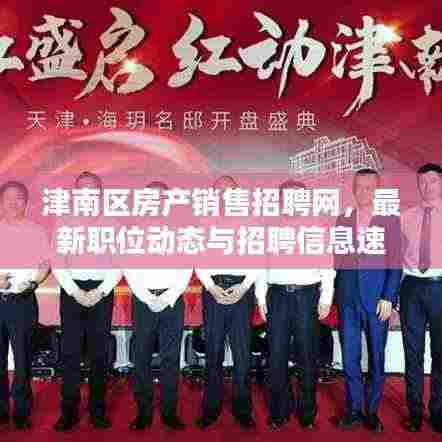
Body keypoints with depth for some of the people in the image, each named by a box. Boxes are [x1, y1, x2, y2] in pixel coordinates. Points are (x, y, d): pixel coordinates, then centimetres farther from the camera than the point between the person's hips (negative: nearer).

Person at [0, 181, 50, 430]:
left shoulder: (36, 231, 5)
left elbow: (46, 264, 3)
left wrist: (32, 283, -13)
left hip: (23, 300, -2)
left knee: (23, 358, 2)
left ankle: (22, 411, 15)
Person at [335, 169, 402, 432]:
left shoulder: (390, 220, 1)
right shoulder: (343, 220, 9)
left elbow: (396, 263, -2)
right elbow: (337, 259, 9)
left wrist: (388, 298, -9)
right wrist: (334, 294, 0)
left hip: (377, 297, -2)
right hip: (348, 297, 2)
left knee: (377, 356, 8)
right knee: (349, 357, 7)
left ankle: (372, 411, 23)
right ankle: (353, 410, 22)